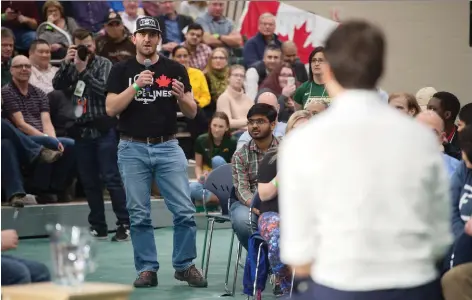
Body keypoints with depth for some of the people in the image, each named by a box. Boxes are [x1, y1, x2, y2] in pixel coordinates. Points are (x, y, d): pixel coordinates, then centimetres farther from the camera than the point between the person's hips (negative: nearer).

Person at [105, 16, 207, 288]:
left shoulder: (175, 69, 3)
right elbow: (111, 109, -8)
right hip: (133, 150, 0)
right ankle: (147, 269, 10)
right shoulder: (121, 70, 2)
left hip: (168, 148, 1)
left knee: (185, 211, -4)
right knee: (139, 215, 2)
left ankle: (185, 266, 9)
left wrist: (181, 96, -19)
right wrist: (136, 86, -19)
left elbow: (192, 113, 3)